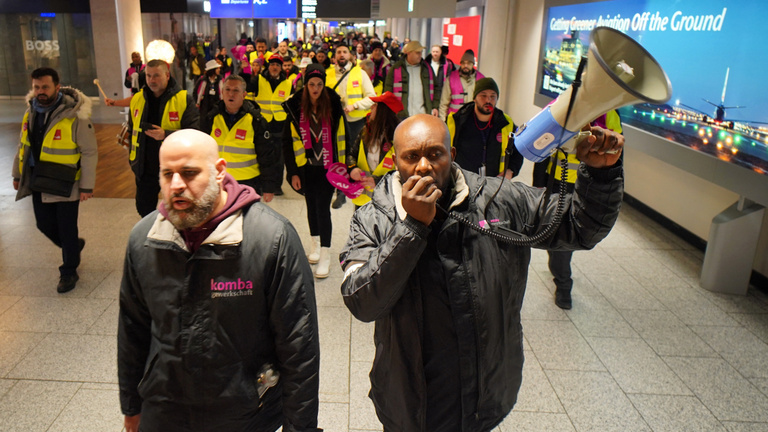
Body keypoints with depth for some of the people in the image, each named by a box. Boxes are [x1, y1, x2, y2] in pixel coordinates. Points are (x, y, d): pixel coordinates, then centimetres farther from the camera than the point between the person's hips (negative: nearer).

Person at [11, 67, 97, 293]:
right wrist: (17, 174, 19)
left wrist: (87, 186, -16)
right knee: (45, 225, 16)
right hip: (39, 182, 7)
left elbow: (89, 153, -15)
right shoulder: (31, 113, 5)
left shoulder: (75, 116, -17)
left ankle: (69, 272, 20)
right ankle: (74, 246, 44)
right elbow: (23, 145, 17)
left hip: (65, 184, -7)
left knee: (67, 230, 3)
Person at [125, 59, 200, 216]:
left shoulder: (184, 100, -10)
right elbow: (131, 130, 20)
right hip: (145, 168, 5)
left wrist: (166, 135, -28)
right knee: (144, 209, 17)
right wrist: (132, 156, 16)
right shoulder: (137, 99, 6)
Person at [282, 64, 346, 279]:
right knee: (312, 205, 16)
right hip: (306, 167, 2)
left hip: (328, 167, -2)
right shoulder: (295, 107, -3)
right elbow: (288, 142, 0)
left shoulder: (333, 106, -4)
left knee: (323, 208, -5)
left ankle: (325, 255, 1)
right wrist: (293, 172, -2)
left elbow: (341, 138, 0)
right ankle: (315, 244, 36)